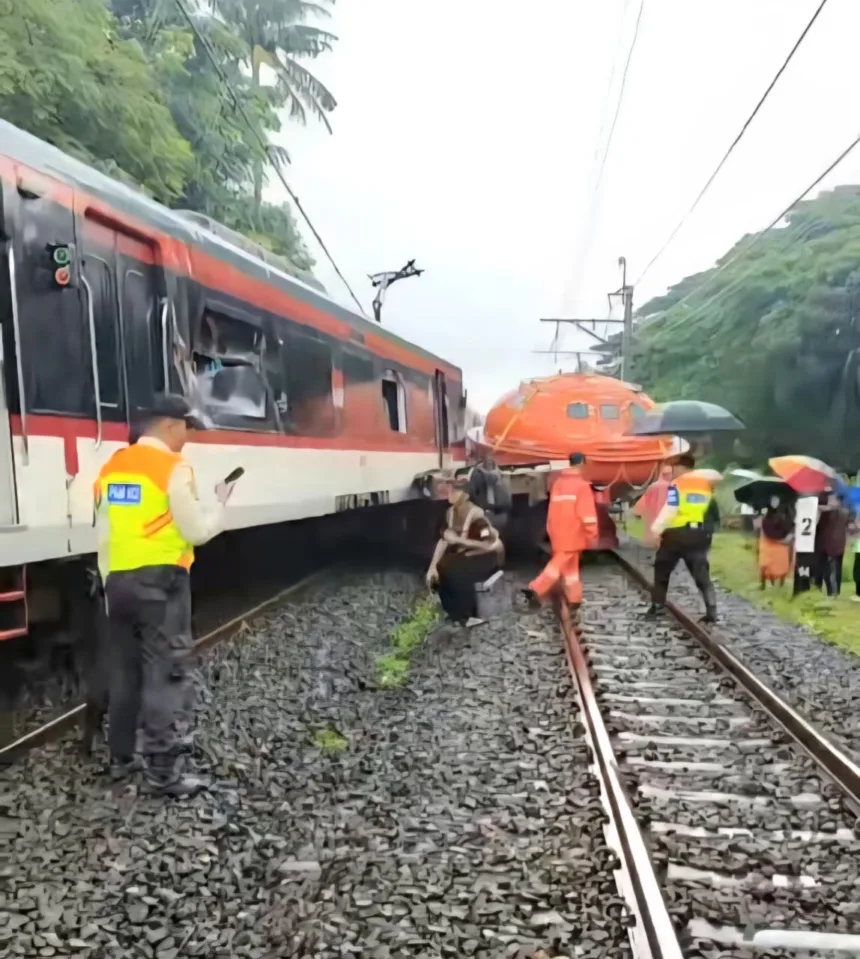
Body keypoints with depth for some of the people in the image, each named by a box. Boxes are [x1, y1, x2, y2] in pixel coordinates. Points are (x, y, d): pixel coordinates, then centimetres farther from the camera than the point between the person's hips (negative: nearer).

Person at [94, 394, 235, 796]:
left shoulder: (112, 468, 12)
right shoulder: (174, 468, -11)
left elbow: (104, 538, 14)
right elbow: (197, 532, -10)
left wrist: (110, 585, 20)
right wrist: (221, 503, 6)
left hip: (120, 582, 8)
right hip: (160, 582, -7)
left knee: (125, 672, 16)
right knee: (166, 676, -2)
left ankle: (120, 758, 26)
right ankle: (164, 771, 1)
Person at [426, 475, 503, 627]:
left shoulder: (476, 515, -27)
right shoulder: (451, 512, -5)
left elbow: (488, 545, -32)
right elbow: (443, 540, -5)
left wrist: (457, 539, -32)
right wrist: (432, 566, -17)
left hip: (488, 556, -7)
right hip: (465, 553, 7)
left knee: (456, 572, -28)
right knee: (439, 570, -15)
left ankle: (467, 616, -9)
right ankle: (454, 612, 4)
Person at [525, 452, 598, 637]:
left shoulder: (558, 483, 11)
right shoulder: (581, 485, -10)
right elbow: (587, 512, -13)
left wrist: (551, 531, 21)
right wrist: (592, 535, -7)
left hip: (559, 533, 7)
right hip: (572, 534, -7)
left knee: (569, 565, 14)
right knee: (561, 564, -6)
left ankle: (574, 600, 20)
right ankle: (536, 589, -18)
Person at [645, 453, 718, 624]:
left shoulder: (677, 485, -9)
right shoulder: (705, 484, 11)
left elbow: (669, 510, -18)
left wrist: (655, 529, -20)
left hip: (677, 533, -5)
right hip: (698, 533, 5)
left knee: (662, 570, 11)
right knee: (701, 574, 6)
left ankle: (657, 606, 13)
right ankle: (711, 611, -3)